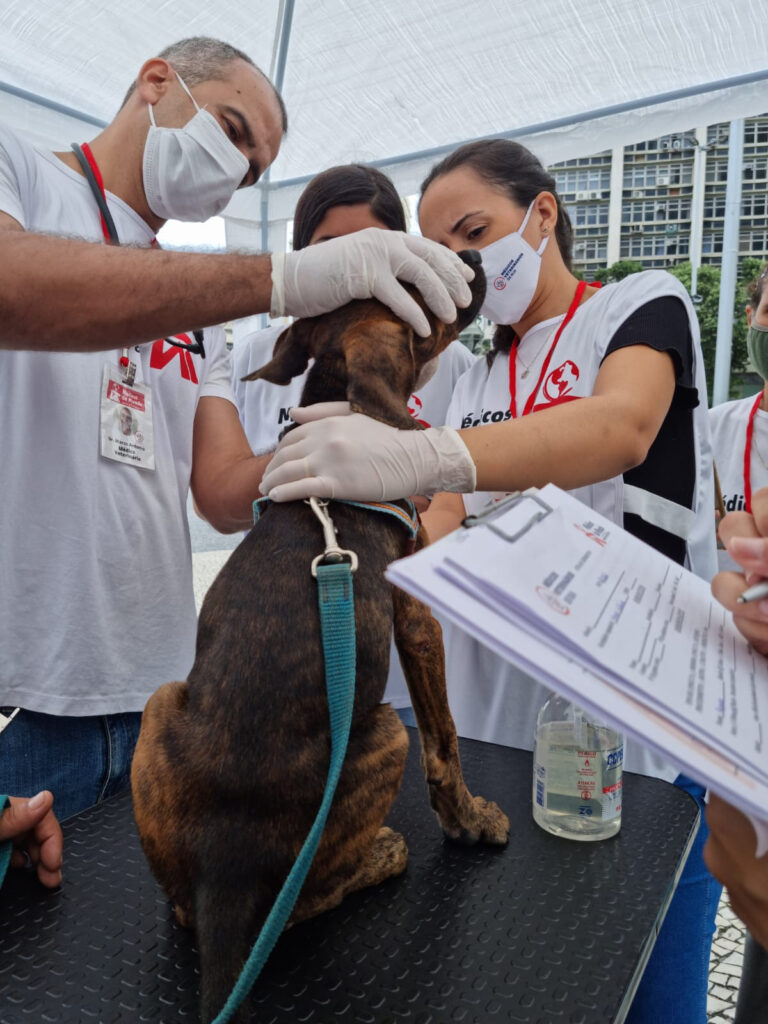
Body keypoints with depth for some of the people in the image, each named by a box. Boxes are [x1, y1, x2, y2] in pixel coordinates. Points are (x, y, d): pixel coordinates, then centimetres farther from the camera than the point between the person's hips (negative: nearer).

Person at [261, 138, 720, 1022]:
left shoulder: (643, 304, -1)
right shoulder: (476, 380, 15)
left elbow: (622, 426, -24)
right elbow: (448, 525, 6)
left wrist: (420, 454, -41)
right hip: (493, 725, 5)